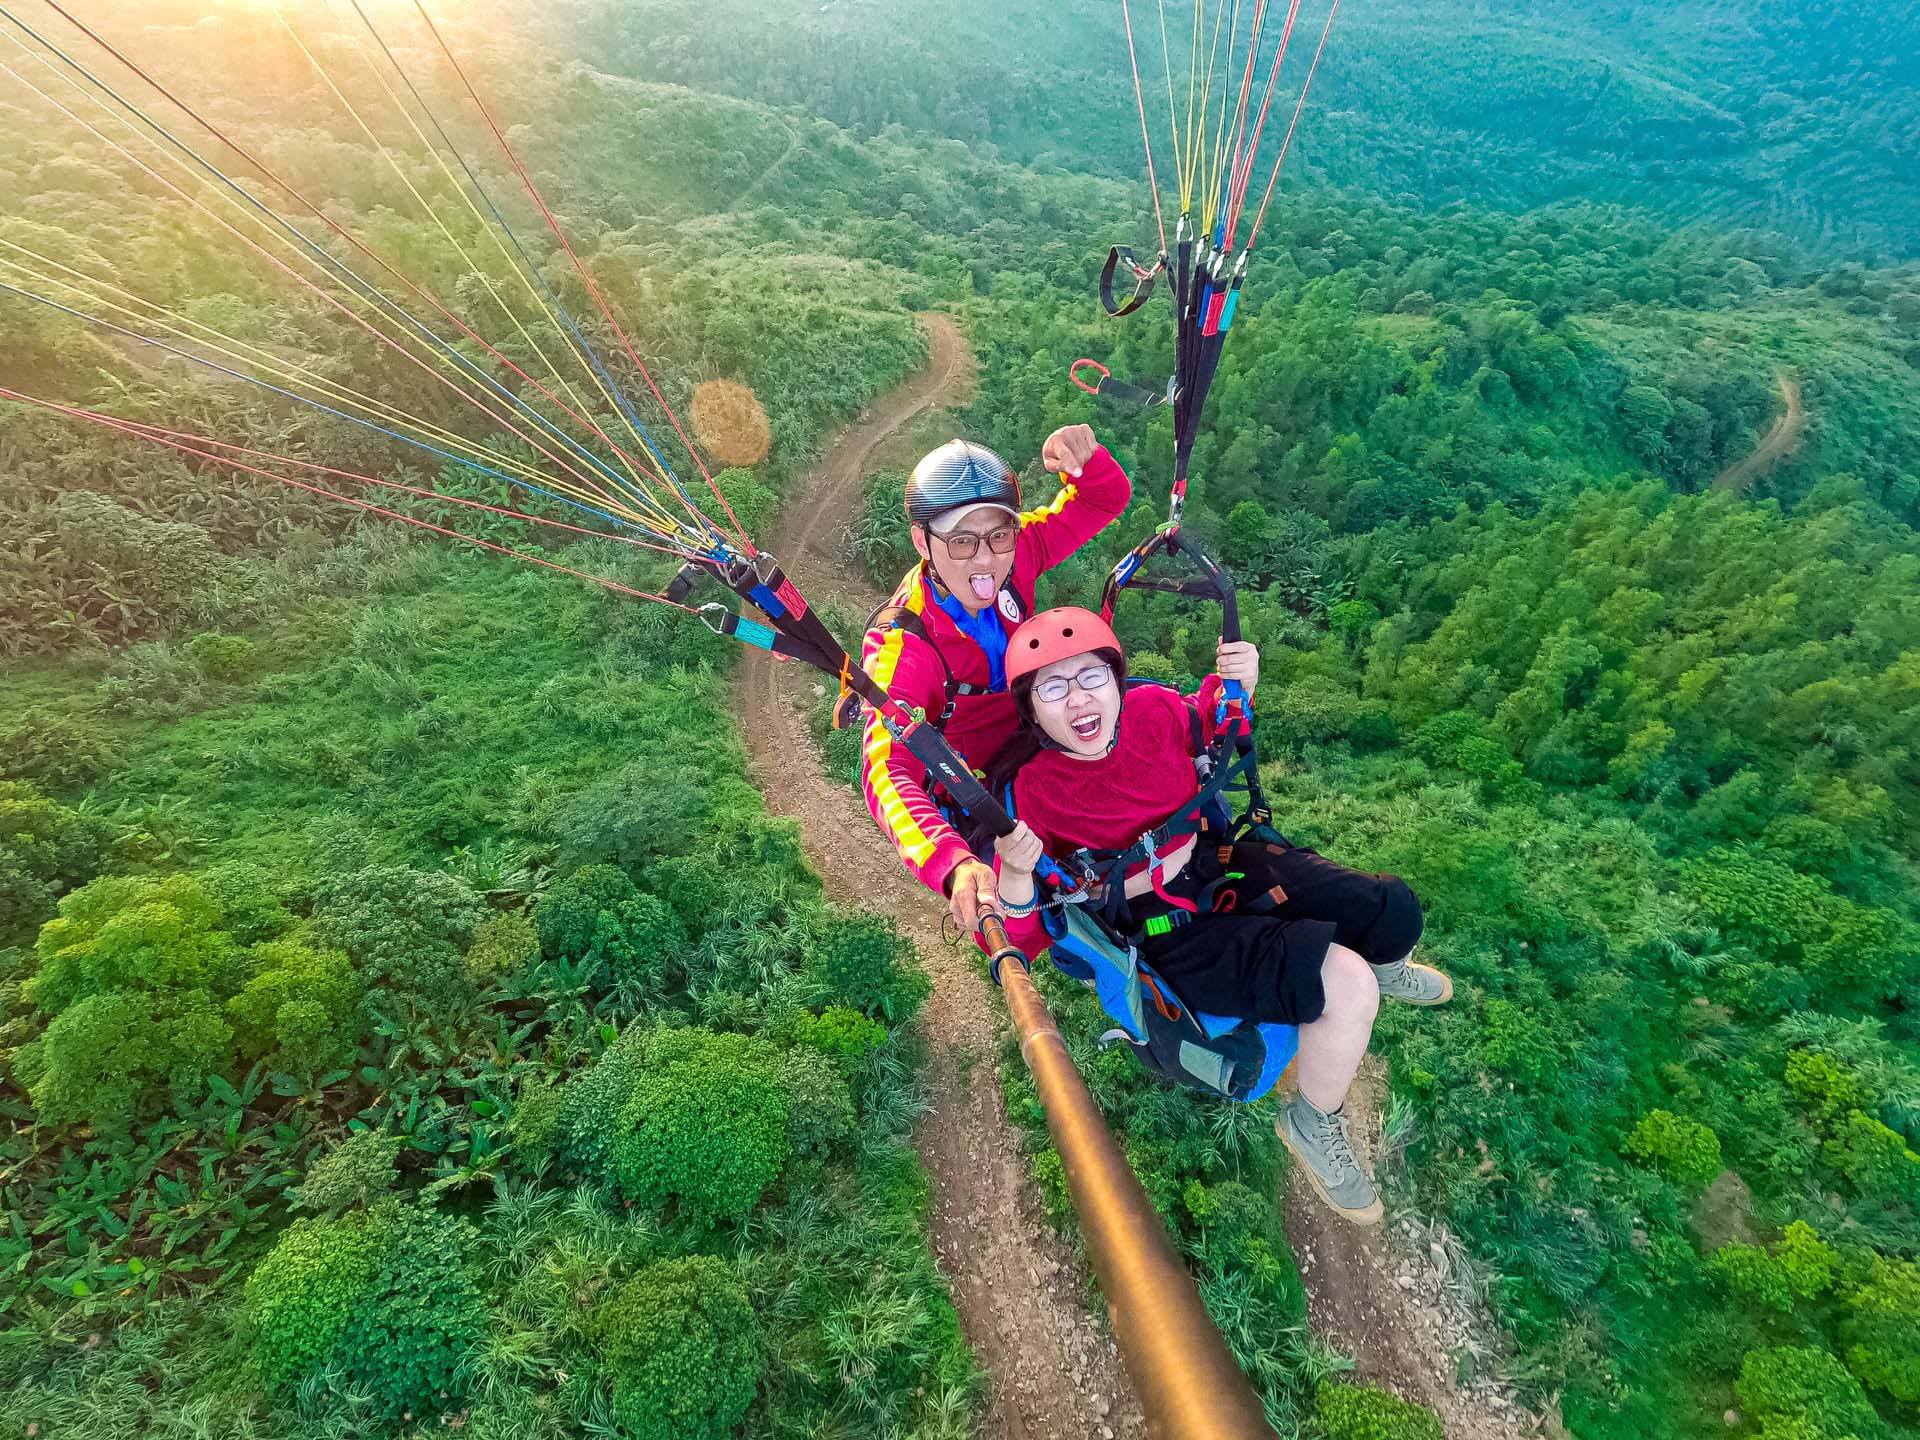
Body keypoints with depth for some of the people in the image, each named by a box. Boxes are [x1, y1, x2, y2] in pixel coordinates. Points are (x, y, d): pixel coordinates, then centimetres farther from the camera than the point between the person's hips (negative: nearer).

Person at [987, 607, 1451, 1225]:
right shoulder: (1032, 791, -21)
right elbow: (1023, 941, -17)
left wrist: (1237, 684, -8)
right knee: (1343, 984, -22)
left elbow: (1209, 724, 15)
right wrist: (1015, 874, -40)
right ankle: (1313, 1126, 6)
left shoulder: (1154, 708, -11)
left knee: (1393, 910, -2)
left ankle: (1380, 965, 38)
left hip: (1225, 864, 6)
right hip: (1168, 932, -5)